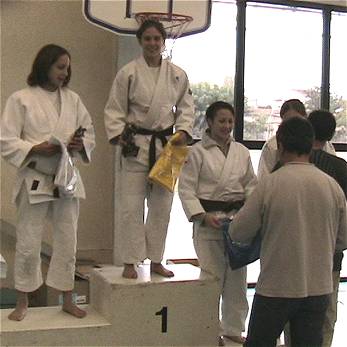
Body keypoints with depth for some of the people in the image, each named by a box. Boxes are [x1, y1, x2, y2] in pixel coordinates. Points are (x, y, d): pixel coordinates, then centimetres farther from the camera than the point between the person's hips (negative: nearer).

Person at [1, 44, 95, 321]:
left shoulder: (73, 99, 8)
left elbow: (90, 132, 14)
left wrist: (81, 144, -8)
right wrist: (36, 149, -20)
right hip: (34, 179, -4)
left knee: (67, 241, 9)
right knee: (28, 244, 2)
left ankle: (67, 300, 23)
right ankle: (22, 302, 19)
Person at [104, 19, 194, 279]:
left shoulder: (178, 75, 4)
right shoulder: (128, 73, -4)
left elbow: (186, 107, 11)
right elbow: (114, 110, -1)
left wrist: (184, 131, -4)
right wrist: (118, 136, -14)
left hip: (166, 145, 3)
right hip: (135, 145, -3)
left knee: (162, 206, 9)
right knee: (131, 206, -3)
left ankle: (156, 260, 22)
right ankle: (130, 262, 10)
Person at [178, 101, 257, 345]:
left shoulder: (242, 152, 9)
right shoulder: (197, 152, -5)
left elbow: (251, 185, 13)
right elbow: (187, 189, -8)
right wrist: (203, 216, -18)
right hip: (209, 220, -5)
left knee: (237, 276, 12)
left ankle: (233, 327, 28)